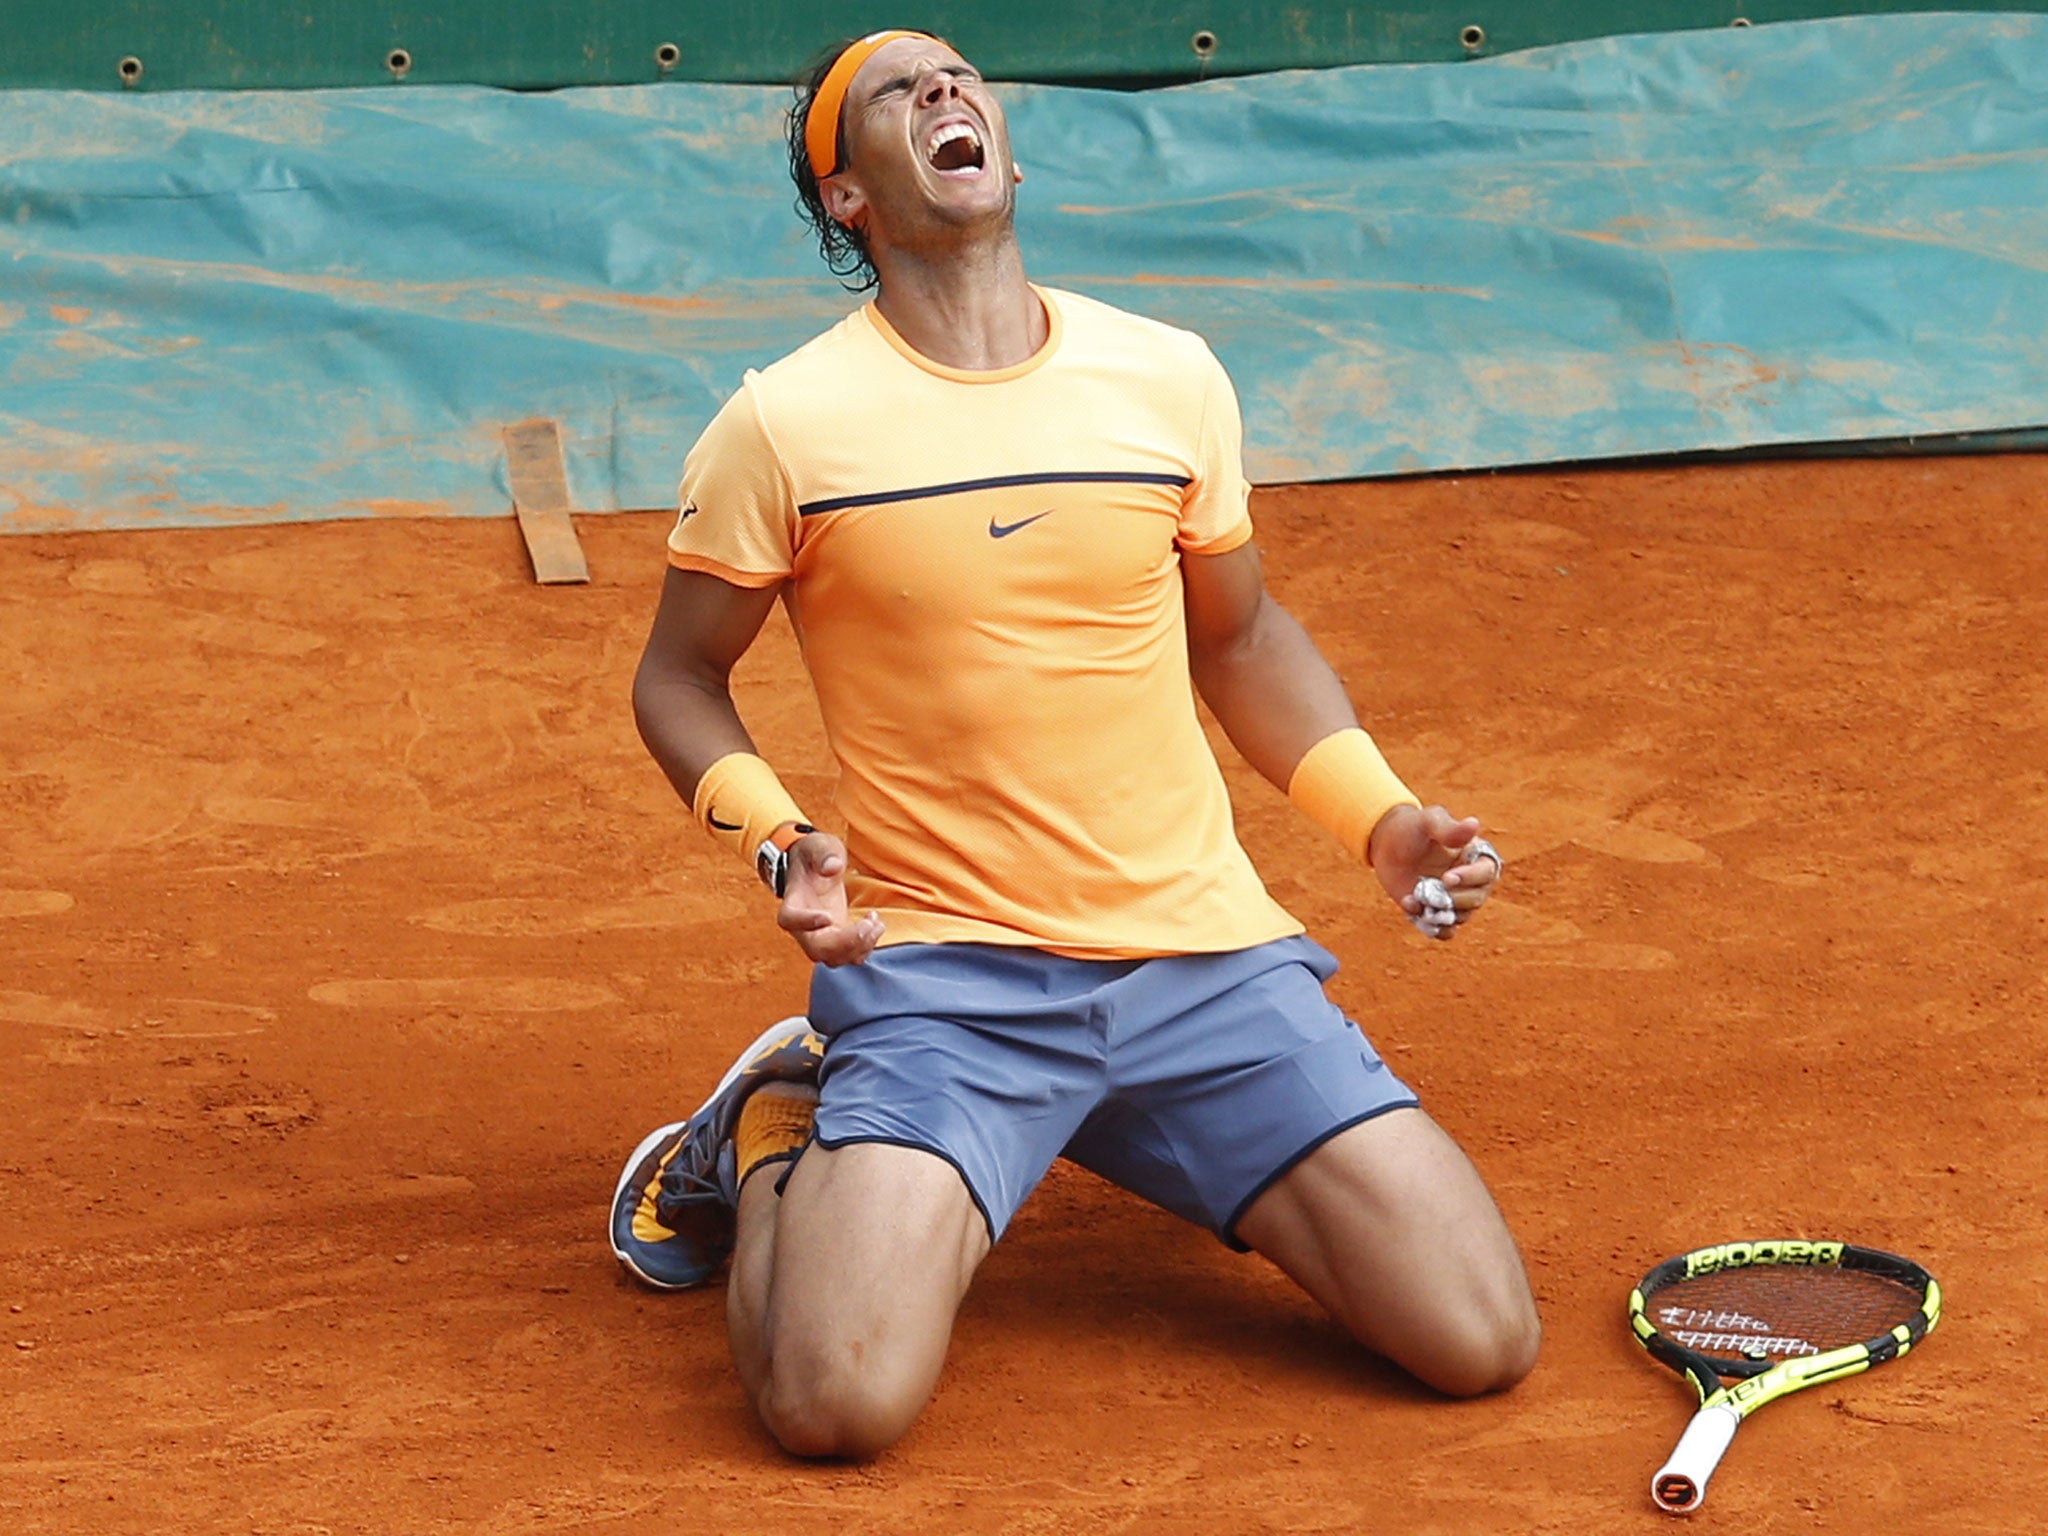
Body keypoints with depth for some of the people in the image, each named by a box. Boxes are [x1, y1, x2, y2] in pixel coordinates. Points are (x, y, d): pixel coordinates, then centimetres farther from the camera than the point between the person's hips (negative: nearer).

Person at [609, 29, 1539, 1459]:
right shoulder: (786, 423, -5)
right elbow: (680, 677, 8)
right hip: (941, 967, -3)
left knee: (1482, 1341, -9)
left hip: (1209, 961, 3)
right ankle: (778, 1139, 11)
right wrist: (772, 837, -11)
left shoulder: (1171, 377, 3)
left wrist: (1383, 817, 5)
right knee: (839, 1398, -25)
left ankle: (1168, 1154, 20)